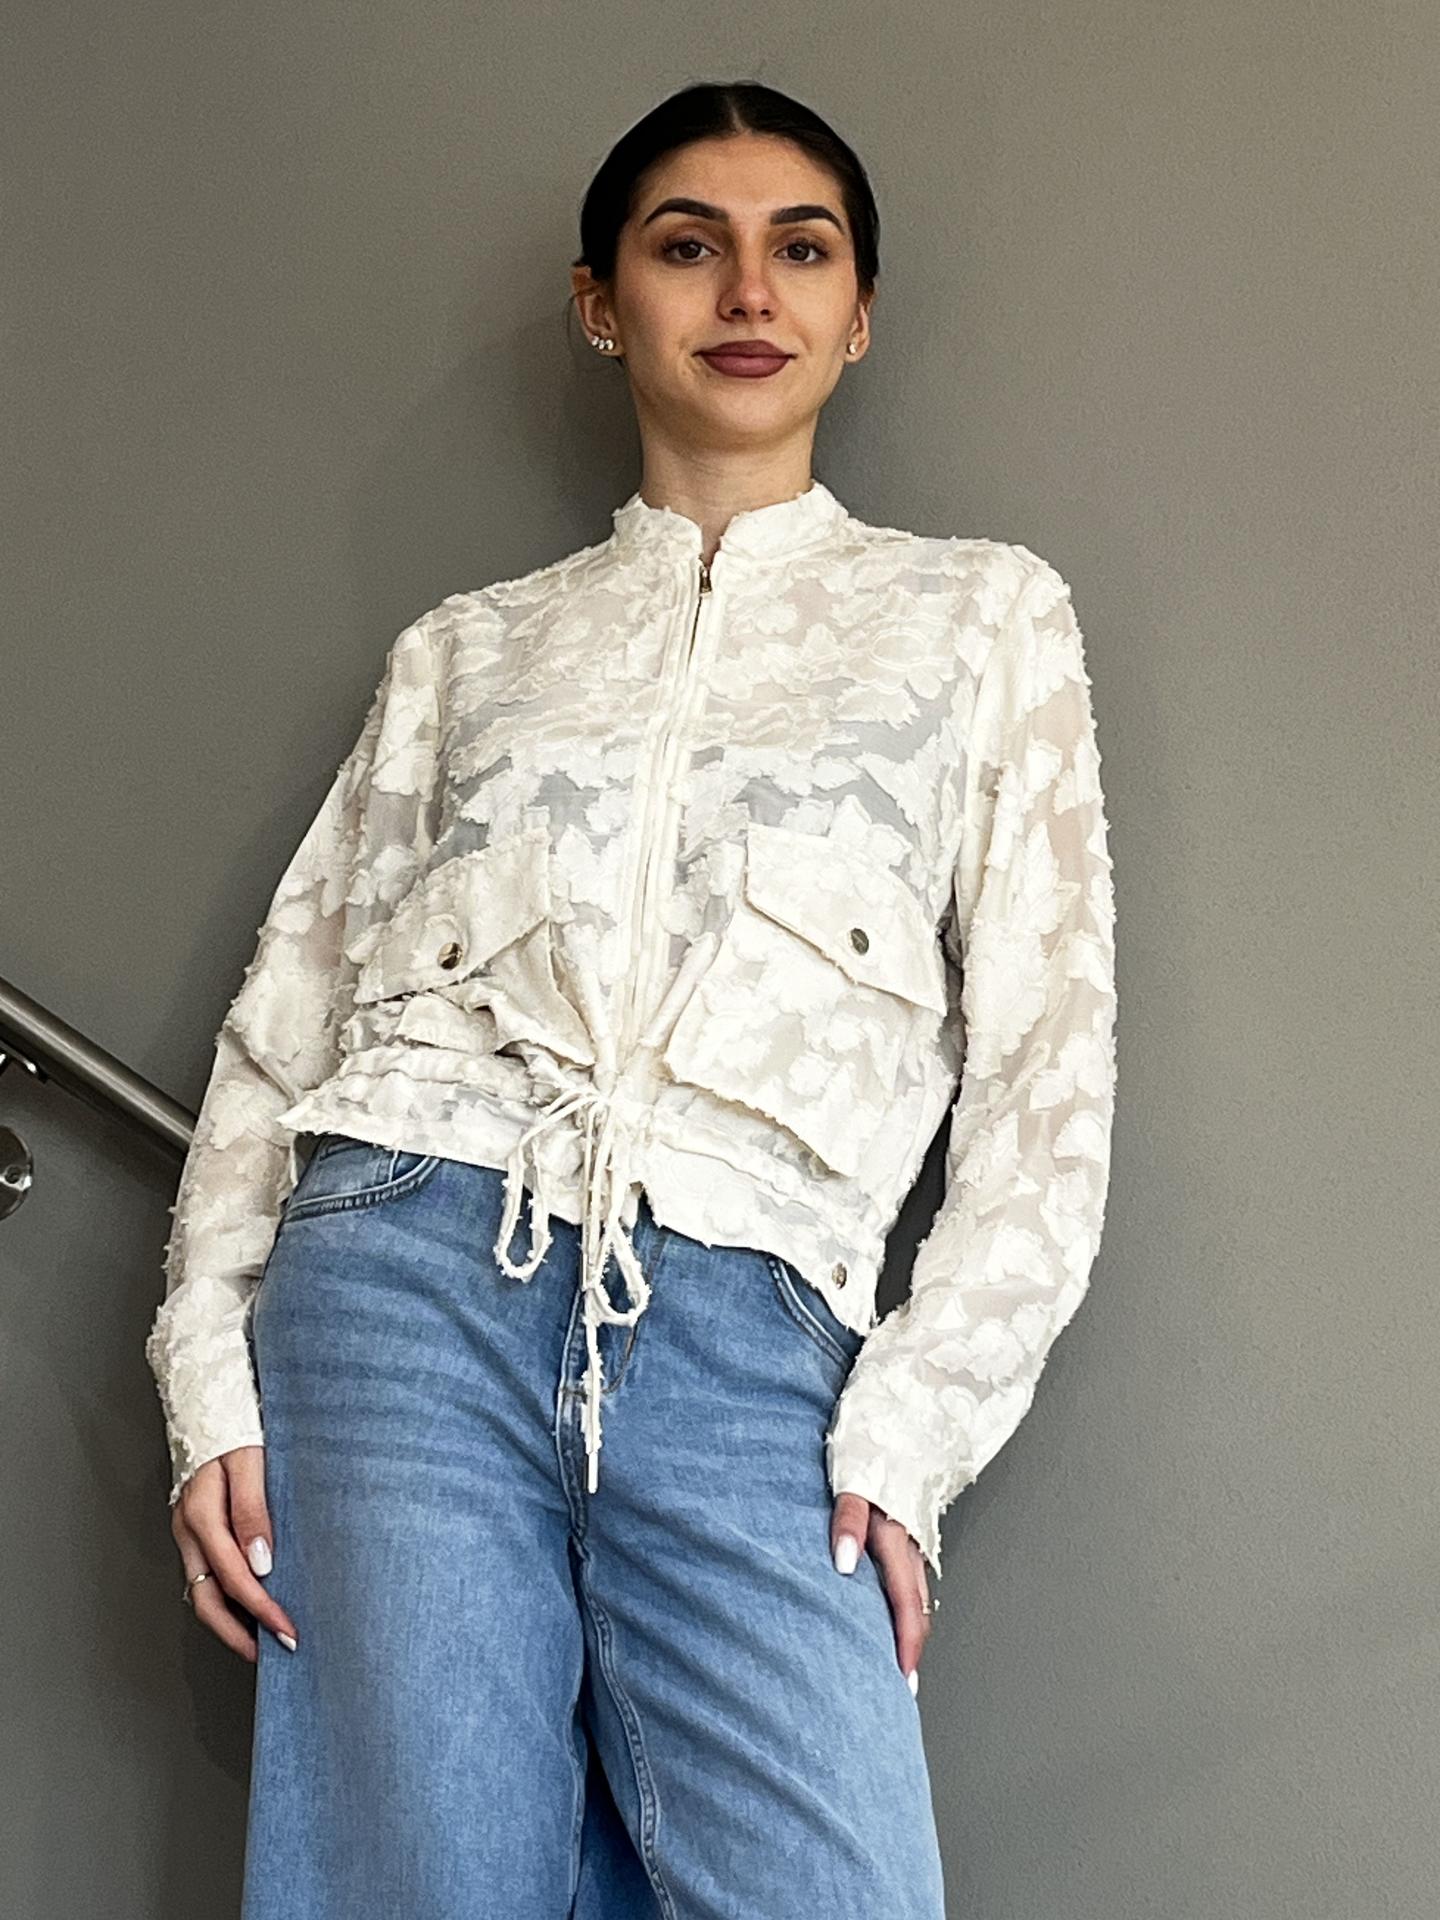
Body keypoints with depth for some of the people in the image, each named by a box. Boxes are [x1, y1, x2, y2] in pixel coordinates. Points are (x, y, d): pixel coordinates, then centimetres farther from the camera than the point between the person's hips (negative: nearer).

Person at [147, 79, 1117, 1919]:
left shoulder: (981, 612, 15)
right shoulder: (467, 648, 19)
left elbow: (1046, 1062, 8)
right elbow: (285, 1010, 14)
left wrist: (913, 1426, -3)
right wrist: (212, 1376, 1)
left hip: (748, 1332, -1)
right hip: (414, 1278, 1)